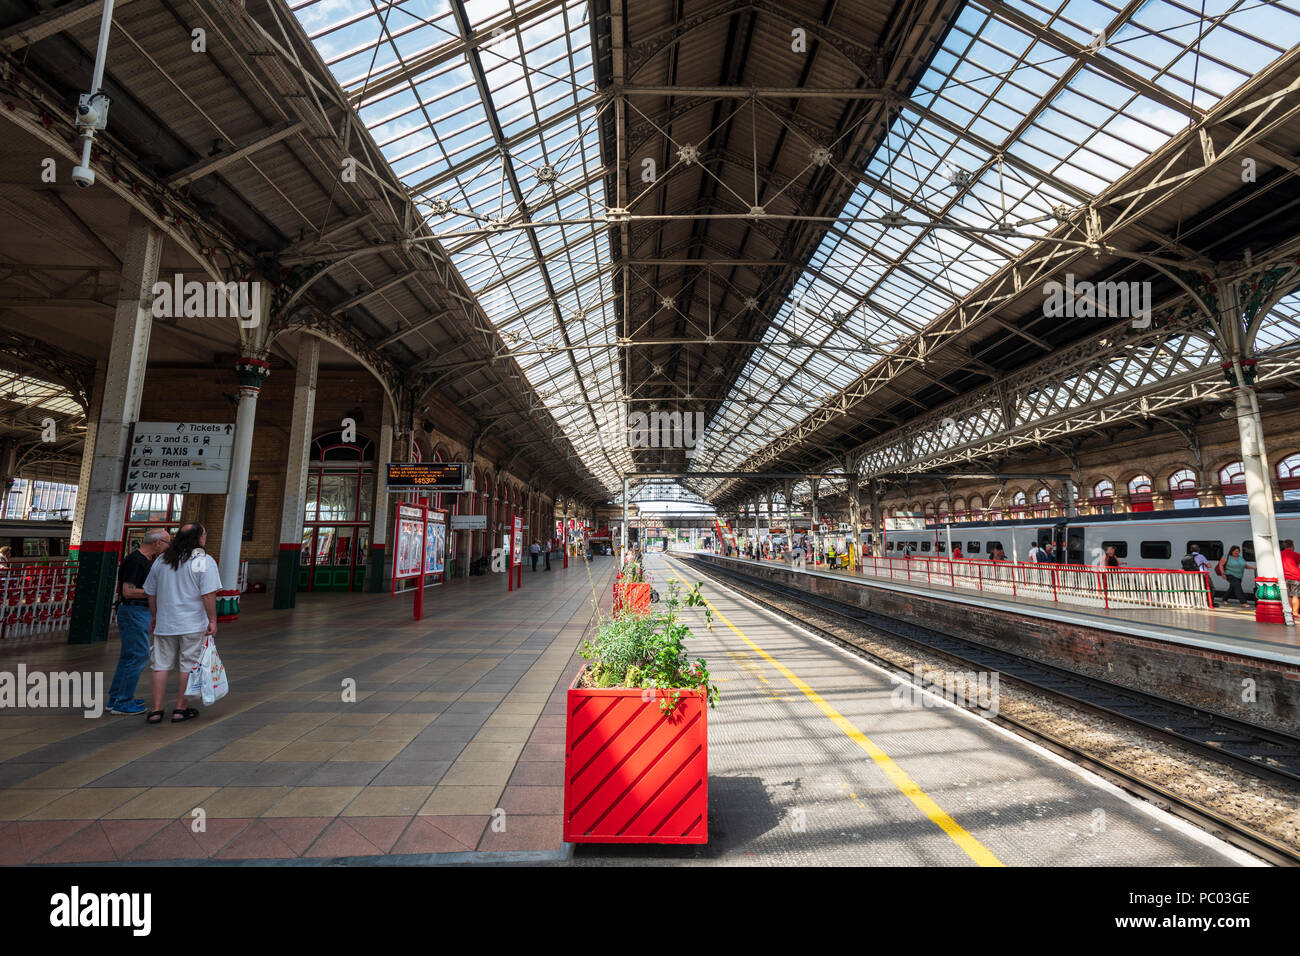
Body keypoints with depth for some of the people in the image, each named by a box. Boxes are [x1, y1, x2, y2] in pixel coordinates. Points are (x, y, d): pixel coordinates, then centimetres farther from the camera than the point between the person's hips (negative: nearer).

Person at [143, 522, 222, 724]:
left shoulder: (161, 560, 8)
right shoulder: (204, 561, -12)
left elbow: (151, 593, 14)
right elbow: (208, 594, -17)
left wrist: (154, 616, 26)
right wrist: (213, 620, -10)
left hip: (165, 623, 5)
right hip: (193, 624, -5)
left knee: (161, 665, 12)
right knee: (188, 666, 5)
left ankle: (156, 710, 14)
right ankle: (180, 709, 12)